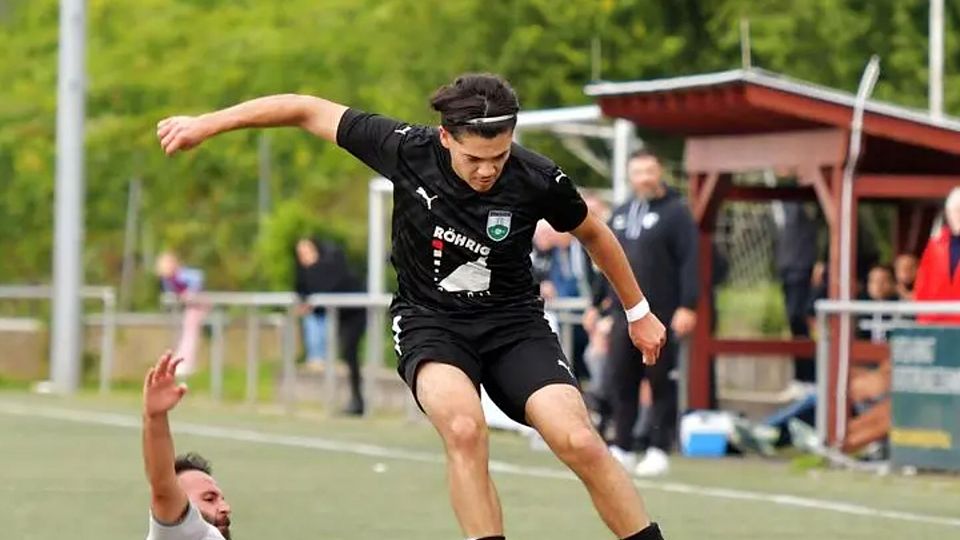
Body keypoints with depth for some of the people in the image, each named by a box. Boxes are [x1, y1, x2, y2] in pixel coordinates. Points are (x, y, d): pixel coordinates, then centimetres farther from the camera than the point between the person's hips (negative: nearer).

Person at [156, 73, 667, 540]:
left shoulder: (538, 180, -16)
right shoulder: (406, 149, -18)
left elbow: (593, 234, 5)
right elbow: (308, 110, -7)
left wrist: (638, 311, 16)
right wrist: (206, 124, -5)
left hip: (513, 322, 0)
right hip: (429, 321, 0)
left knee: (579, 442, -22)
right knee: (463, 427, -33)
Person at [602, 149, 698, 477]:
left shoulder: (675, 212, -3)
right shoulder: (620, 214, 17)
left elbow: (689, 262, -10)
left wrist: (687, 306, -18)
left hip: (662, 315, -6)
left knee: (661, 384, -1)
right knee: (621, 382, 6)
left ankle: (658, 450, 3)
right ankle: (621, 448, 12)